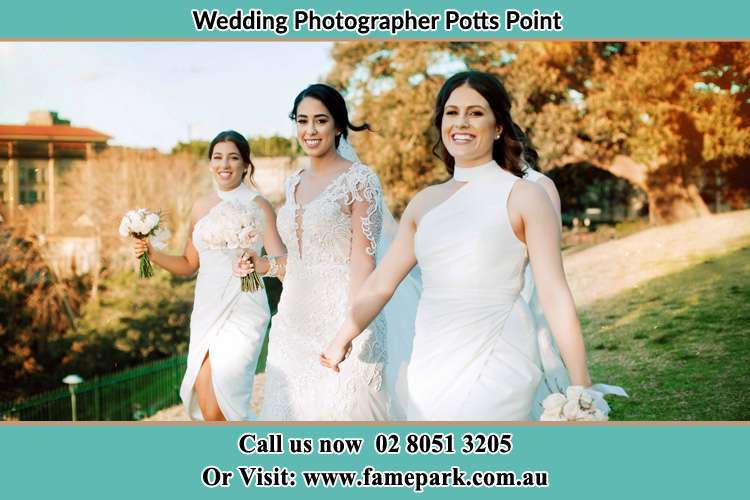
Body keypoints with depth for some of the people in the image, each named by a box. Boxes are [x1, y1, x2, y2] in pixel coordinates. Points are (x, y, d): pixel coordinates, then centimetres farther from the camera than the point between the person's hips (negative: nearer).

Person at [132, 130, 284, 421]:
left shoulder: (257, 206, -6)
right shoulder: (201, 207, 10)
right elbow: (189, 264, 18)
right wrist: (151, 254, 3)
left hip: (242, 314, -6)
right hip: (206, 312, 6)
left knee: (217, 409, -12)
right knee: (206, 405, 5)